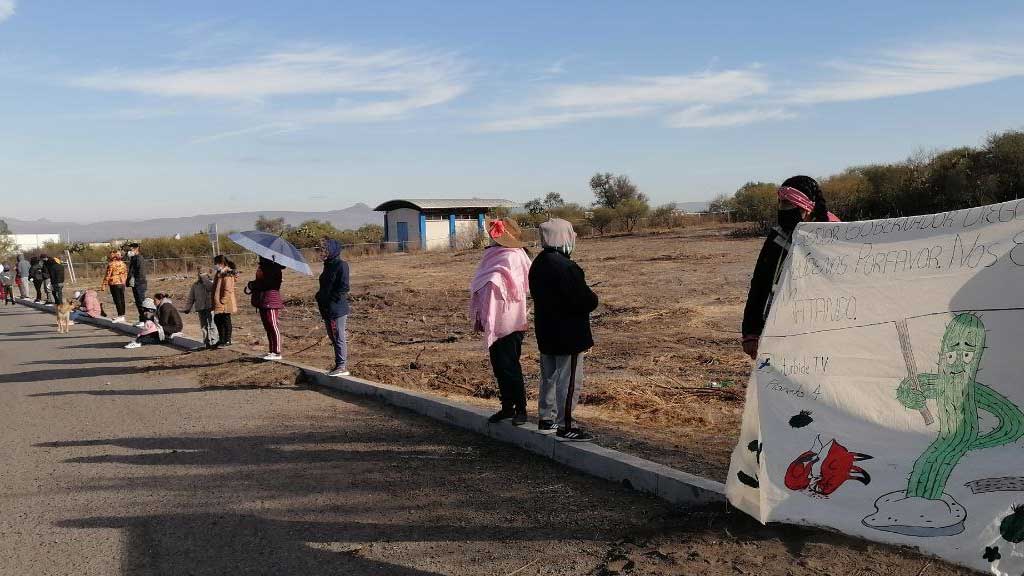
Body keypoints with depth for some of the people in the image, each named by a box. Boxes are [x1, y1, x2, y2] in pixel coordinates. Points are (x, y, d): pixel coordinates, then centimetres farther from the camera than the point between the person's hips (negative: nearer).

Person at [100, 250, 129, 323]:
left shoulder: (111, 264, -11)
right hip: (122, 283, 7)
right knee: (122, 300, 10)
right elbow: (126, 274, 15)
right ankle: (122, 315, 15)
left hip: (114, 284, -7)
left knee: (117, 300, -5)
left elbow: (107, 275, -10)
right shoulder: (123, 263, 9)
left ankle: (120, 316, -8)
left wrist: (104, 285, -5)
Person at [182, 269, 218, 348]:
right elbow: (191, 298, 16)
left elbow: (210, 287, -27)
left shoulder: (210, 282, -2)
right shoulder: (195, 285, 12)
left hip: (209, 307, -6)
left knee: (211, 325, -8)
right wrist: (187, 308, 9)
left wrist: (204, 277, -18)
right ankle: (207, 342, 17)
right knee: (204, 326, 10)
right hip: (200, 309, 6)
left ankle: (213, 342, -4)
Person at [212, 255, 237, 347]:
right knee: (217, 320, 16)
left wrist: (223, 301, -21)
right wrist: (216, 302, 18)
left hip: (225, 304, -10)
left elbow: (228, 290, -21)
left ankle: (227, 340, 8)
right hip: (219, 304, 10)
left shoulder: (227, 274, -17)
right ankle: (222, 339, 27)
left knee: (226, 321, -1)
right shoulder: (220, 273, 14)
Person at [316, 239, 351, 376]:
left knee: (339, 338, -5)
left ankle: (342, 366, -1)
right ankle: (339, 365, 21)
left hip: (337, 309, -9)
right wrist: (320, 296, 9)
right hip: (326, 308, 9)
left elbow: (344, 287, -16)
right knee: (333, 338, 13)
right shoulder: (328, 265, 16)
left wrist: (332, 300, -17)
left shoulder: (341, 265, -11)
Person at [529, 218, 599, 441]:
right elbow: (584, 302, -25)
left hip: (546, 332, 9)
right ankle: (565, 427, 5)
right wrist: (593, 298, 0)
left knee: (549, 376, 19)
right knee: (569, 380, 0)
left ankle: (546, 419, 29)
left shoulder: (538, 264, 6)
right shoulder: (566, 267, -23)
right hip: (568, 335, -9)